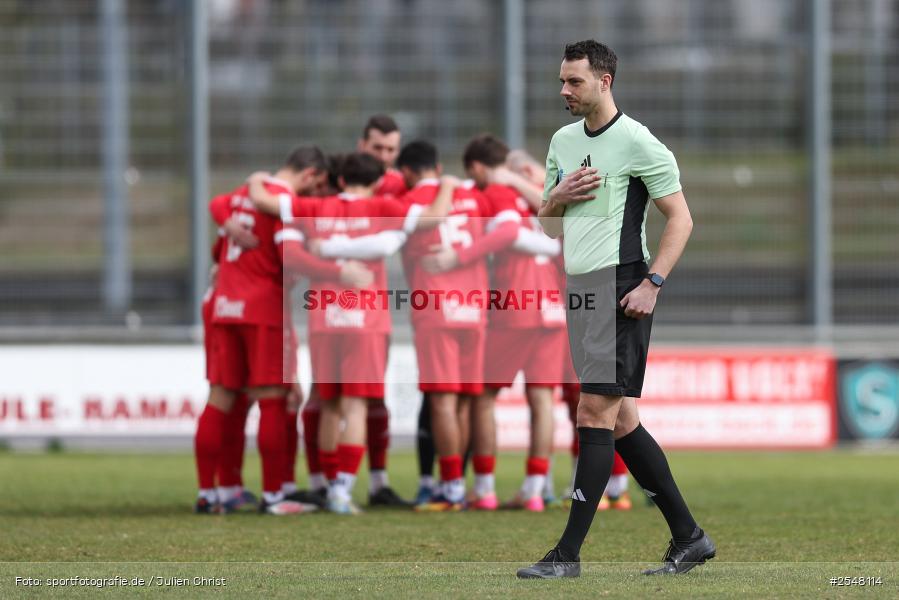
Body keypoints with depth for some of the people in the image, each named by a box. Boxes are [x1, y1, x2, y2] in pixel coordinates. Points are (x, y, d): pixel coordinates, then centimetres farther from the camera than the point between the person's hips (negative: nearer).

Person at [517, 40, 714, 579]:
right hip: (578, 288, 8)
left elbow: (680, 218, -7)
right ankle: (688, 537, 15)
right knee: (621, 421, 8)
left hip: (619, 288, -8)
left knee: (595, 413, -12)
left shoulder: (638, 142, -8)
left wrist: (652, 284, -16)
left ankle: (569, 554, -14)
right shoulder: (563, 142, 15)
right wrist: (556, 199, 1)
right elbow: (548, 226, 23)